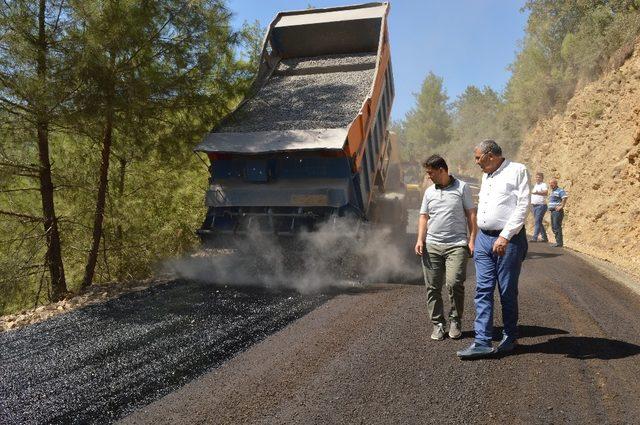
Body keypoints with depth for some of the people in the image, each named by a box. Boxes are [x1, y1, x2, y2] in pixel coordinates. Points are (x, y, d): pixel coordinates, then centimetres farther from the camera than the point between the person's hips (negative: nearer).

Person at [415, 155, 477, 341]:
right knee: (433, 287, 3)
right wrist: (420, 240, 3)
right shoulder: (429, 191, 15)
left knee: (454, 283, -14)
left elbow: (471, 215, 3)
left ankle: (455, 321, 8)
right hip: (432, 246, 4)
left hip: (456, 245, -4)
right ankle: (438, 324, 16)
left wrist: (472, 240, -5)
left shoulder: (462, 188, 4)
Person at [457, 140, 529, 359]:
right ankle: (482, 342, 2)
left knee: (508, 291, 4)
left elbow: (522, 206, -12)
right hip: (484, 238, 7)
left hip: (508, 240, -7)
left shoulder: (517, 171, -4)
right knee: (483, 290, 1)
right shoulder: (486, 176, 19)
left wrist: (505, 236, -19)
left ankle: (510, 337, 22)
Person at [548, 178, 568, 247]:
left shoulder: (560, 190, -10)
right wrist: (550, 208, 20)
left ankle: (559, 242, -9)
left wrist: (561, 206, -26)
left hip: (557, 211, -10)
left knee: (557, 227, -11)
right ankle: (558, 241, 18)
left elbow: (565, 197, -26)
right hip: (552, 211, 10)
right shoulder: (552, 192, 21)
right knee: (553, 227, 11)